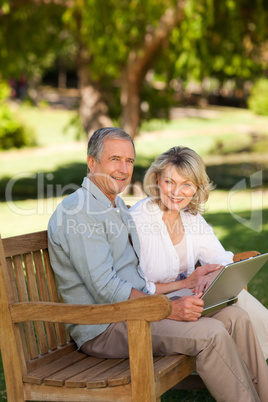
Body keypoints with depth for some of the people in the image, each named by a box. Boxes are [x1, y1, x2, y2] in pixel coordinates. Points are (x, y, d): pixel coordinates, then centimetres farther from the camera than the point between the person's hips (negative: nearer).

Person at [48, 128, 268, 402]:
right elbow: (105, 289, -22)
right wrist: (170, 309, -25)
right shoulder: (78, 212, -15)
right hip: (104, 329, -9)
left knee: (235, 317, -3)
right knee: (210, 334, -24)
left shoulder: (117, 205, 17)